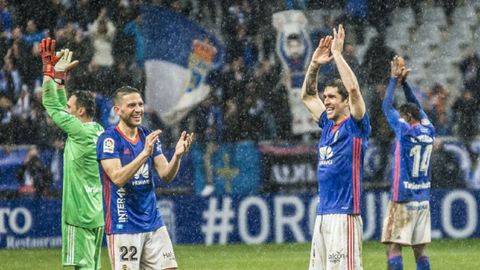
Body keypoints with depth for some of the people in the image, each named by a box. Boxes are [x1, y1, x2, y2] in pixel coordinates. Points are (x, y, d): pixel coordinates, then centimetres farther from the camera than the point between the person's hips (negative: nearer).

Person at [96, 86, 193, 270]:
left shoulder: (149, 136, 9)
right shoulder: (109, 139, -10)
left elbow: (166, 175, 4)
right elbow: (118, 178, -22)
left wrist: (177, 155, -16)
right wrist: (145, 153, -31)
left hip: (152, 221, 6)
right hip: (123, 225, -6)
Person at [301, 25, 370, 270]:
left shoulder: (355, 126, -4)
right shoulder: (328, 125, 17)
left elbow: (353, 88, -19)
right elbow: (307, 95, 26)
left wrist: (337, 54, -12)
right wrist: (315, 64, 13)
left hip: (344, 215, -8)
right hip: (322, 214, 8)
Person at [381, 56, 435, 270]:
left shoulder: (405, 131, -10)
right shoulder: (428, 132, 6)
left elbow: (387, 106, -1)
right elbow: (417, 107, 21)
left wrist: (395, 79, 8)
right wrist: (404, 81, 21)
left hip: (403, 199, -6)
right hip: (423, 200, 6)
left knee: (393, 246, -7)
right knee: (420, 248, 7)